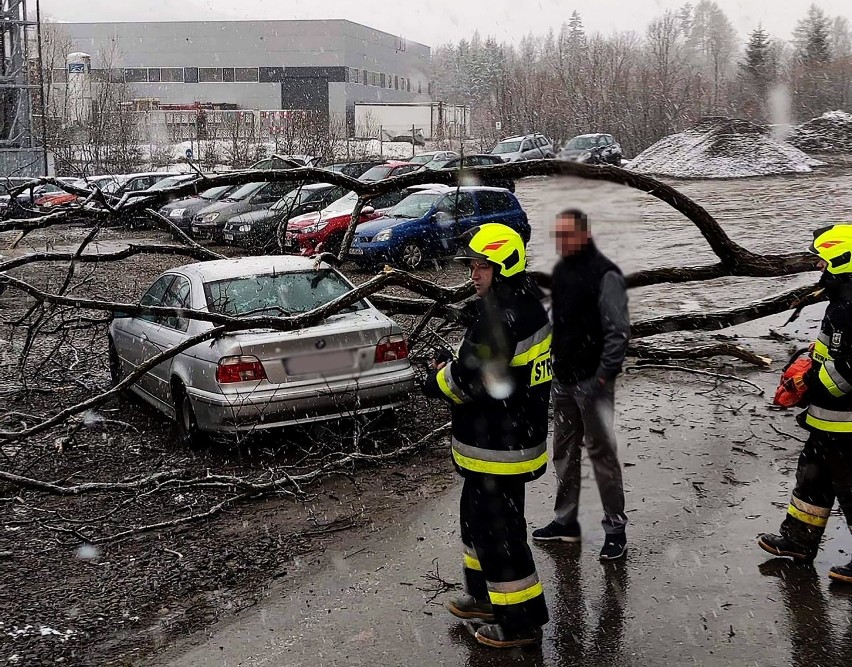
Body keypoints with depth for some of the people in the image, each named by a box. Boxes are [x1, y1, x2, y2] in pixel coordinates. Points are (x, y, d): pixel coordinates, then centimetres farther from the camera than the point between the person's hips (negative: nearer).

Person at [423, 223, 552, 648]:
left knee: (497, 530, 1)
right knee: (477, 516, 24)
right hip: (513, 434, 11)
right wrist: (452, 368, 4)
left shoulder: (499, 319, -25)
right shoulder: (525, 304, 9)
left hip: (498, 447, -11)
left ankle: (521, 621, 15)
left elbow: (468, 380, -26)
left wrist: (437, 379, -5)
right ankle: (485, 596, 40)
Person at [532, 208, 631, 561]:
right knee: (564, 450, 14)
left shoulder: (604, 275, -15)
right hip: (563, 379, 8)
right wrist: (552, 365, 14)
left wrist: (602, 377, -21)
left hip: (591, 382, -8)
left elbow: (618, 332, -17)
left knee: (602, 452, -1)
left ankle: (615, 528, 11)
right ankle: (565, 520, 26)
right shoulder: (561, 270, 9)